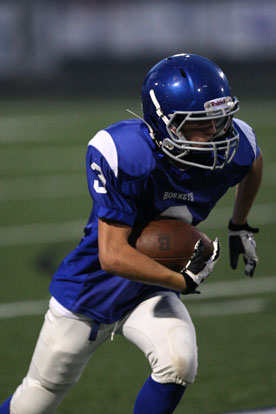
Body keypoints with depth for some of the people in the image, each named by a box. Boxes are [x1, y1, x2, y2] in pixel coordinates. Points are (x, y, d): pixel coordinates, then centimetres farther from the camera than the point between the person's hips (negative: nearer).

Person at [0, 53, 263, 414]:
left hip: (152, 292, 3)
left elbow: (254, 163, 12)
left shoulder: (232, 147, -18)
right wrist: (184, 280, -30)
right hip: (92, 290, -3)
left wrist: (240, 227, 15)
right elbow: (113, 256, -32)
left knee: (179, 364, -27)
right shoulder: (124, 154, -33)